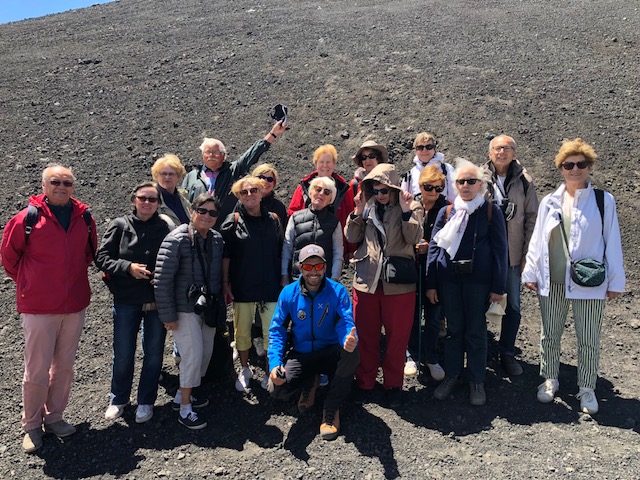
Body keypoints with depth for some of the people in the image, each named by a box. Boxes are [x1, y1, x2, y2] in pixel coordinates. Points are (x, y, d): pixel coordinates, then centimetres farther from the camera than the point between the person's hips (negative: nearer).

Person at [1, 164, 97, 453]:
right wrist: (27, 284, 11)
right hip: (39, 307, -4)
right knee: (37, 370, 4)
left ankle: (54, 417, 30)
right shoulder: (28, 218, -10)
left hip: (75, 304, 4)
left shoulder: (84, 216, 2)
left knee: (64, 366, 14)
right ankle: (31, 426, 22)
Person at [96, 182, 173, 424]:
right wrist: (128, 267, -16)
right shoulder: (120, 225, -2)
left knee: (154, 354, 11)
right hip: (126, 300, 0)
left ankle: (146, 402, 28)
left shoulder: (167, 228, -5)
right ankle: (118, 399, 33)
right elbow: (101, 257, -3)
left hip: (158, 301, 0)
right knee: (123, 354, 11)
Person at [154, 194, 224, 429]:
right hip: (185, 308, -7)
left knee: (206, 352, 13)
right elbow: (162, 280, -16)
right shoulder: (176, 240, -15)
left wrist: (218, 306, 12)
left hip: (208, 307, 7)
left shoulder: (217, 240, 5)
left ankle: (182, 395, 33)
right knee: (193, 355, -7)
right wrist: (168, 315, -16)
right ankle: (185, 409, 9)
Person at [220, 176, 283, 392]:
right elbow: (225, 254, -1)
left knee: (272, 332, 3)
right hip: (242, 287, -1)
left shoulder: (273, 220, 5)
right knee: (242, 331, 10)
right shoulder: (233, 220, -1)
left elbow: (280, 253, 10)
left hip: (270, 286, 1)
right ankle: (244, 370, 29)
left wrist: (283, 280, 7)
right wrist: (225, 283, -5)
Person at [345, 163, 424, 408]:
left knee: (397, 336, 8)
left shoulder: (411, 207, 0)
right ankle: (364, 381, 27)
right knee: (365, 335, 11)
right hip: (366, 280, 2)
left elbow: (414, 238, -14)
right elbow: (351, 237, 1)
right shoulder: (366, 206, 7)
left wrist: (406, 211, -24)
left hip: (398, 283, -2)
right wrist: (358, 212, -10)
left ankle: (393, 384, 25)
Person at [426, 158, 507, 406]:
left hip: (478, 280, -2)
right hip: (449, 279, 2)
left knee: (476, 330, 8)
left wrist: (498, 286, -5)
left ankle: (477, 381, 21)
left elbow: (499, 250, -1)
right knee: (453, 328, 12)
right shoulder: (446, 212, 5)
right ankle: (452, 375, 27)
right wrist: (431, 283, 1)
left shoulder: (492, 211, 0)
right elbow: (434, 247, 5)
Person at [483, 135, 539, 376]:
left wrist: (527, 254, 0)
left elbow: (532, 219, 4)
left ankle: (507, 353, 24)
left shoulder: (524, 182, 1)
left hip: (512, 255, 1)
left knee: (512, 307, 7)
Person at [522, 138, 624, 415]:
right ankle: (550, 379, 30)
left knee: (589, 340, 7)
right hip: (552, 282, 2)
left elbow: (612, 242, -1)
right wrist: (531, 273, 5)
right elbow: (537, 240, 8)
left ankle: (586, 389, 23)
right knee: (550, 335, 13)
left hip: (589, 284, -2)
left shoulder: (603, 201, -1)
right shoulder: (549, 202, 5)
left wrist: (616, 281, -2)